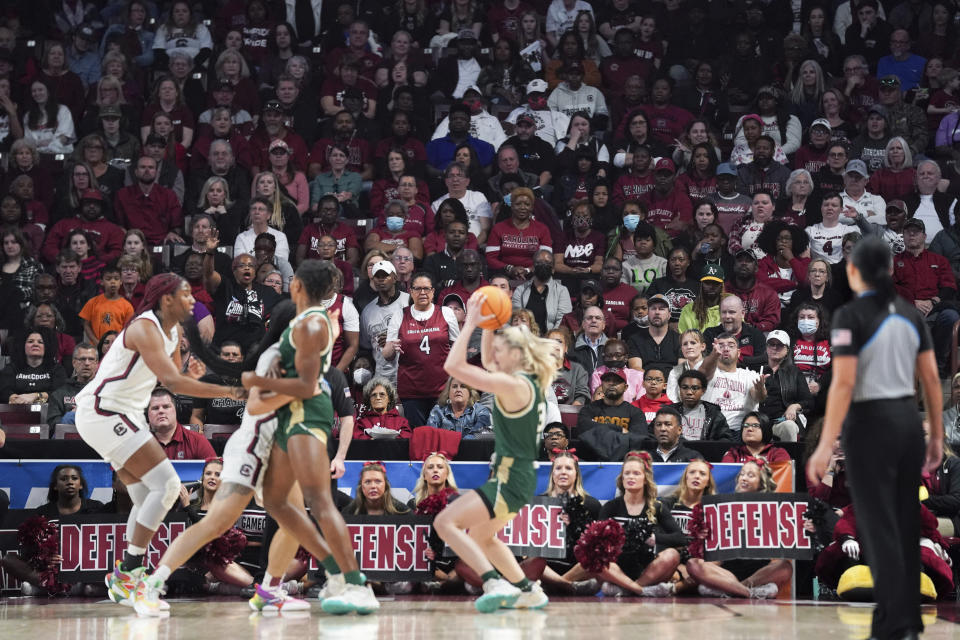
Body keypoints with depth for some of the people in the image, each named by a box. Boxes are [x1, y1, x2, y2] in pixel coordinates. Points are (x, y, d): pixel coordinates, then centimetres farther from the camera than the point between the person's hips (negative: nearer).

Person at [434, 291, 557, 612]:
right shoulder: (528, 381, 10)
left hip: (510, 482, -10)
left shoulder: (514, 385, -18)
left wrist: (470, 323, -13)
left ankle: (497, 584, -25)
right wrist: (487, 327, 17)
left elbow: (454, 366, -20)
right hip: (518, 479, 10)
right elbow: (487, 361, 29)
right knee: (481, 537, 28)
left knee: (446, 522, -17)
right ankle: (529, 591, 33)